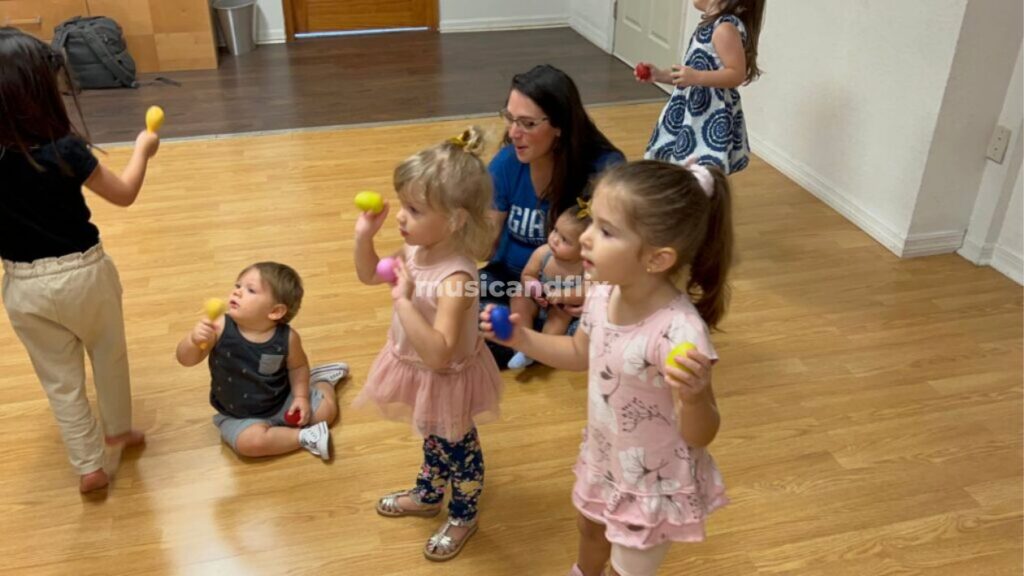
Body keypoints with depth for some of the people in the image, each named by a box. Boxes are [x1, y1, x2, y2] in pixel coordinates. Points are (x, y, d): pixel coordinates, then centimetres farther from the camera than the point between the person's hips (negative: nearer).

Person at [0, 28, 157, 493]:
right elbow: (124, 194, -6)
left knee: (59, 379, 16)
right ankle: (118, 431, 42)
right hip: (83, 273, -3)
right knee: (109, 355, 23)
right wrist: (142, 150, 9)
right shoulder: (64, 149, -21)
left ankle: (88, 466, 25)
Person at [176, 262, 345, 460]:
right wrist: (194, 340, -40)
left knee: (326, 408, 2)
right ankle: (305, 437, -14)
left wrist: (301, 396, -9)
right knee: (251, 441, -31)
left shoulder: (287, 337, -19)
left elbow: (297, 366, 0)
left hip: (281, 401, 1)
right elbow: (186, 360, -21)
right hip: (239, 416, -1)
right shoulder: (220, 328, -23)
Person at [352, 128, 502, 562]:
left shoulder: (456, 278, -38)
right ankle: (427, 496, 56)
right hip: (422, 371, 8)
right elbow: (370, 275, 7)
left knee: (456, 448, 18)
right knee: (432, 440, 31)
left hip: (446, 380, -8)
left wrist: (404, 301, -43)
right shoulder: (417, 249, -12)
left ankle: (463, 517, 43)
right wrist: (364, 236, -11)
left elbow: (439, 353, -43)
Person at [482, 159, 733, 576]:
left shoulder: (679, 334, -38)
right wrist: (522, 339, -6)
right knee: (590, 528, 36)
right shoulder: (603, 295, -16)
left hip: (653, 485, -7)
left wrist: (694, 396, -49)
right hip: (604, 461, 7)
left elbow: (699, 437, -29)